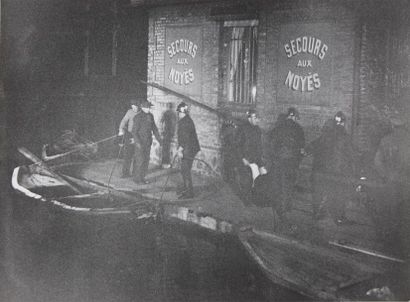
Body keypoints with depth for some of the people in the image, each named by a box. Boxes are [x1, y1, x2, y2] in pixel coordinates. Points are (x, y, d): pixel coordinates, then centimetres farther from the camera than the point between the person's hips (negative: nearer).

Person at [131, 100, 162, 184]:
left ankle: (142, 177, 18)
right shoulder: (138, 117, -14)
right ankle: (137, 178, 5)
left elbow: (154, 128, 15)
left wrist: (159, 139, 11)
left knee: (146, 160, 8)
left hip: (148, 142, 7)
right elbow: (134, 131, -15)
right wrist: (137, 142, -24)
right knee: (140, 160, -6)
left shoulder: (150, 116, 6)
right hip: (140, 141, -6)